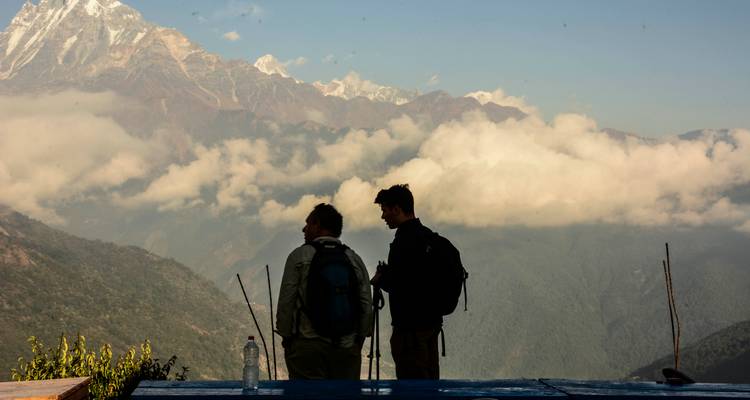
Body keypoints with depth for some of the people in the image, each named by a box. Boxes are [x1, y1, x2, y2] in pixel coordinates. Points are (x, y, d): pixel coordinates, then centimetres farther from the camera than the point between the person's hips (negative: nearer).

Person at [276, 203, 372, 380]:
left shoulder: (299, 256, -2)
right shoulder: (355, 259, 9)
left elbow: (286, 301, -4)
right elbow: (367, 305, 7)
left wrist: (286, 335, 7)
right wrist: (359, 339, 15)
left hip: (308, 345, -3)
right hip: (348, 347, 4)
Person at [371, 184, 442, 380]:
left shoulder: (406, 239, -15)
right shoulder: (428, 235, 14)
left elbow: (400, 284, -21)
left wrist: (379, 280, -2)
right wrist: (388, 274, 15)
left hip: (411, 325, -10)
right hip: (431, 321, 10)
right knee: (429, 378, 13)